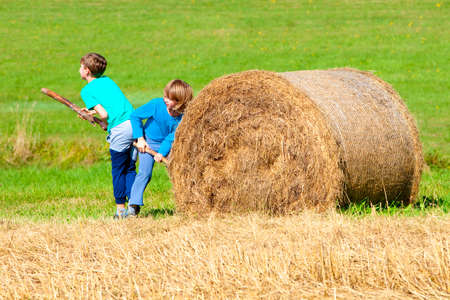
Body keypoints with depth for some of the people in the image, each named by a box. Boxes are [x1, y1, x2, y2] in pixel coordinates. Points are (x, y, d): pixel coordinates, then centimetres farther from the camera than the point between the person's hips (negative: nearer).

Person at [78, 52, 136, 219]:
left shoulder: (87, 90, 1)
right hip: (136, 124, 6)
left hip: (120, 129, -6)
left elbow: (104, 114, -8)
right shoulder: (107, 80, 21)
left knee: (118, 170, 7)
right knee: (130, 169, 13)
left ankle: (120, 208, 10)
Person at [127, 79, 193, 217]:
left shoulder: (182, 116, -20)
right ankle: (133, 206, -13)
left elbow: (173, 136, -16)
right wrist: (140, 138, -13)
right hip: (148, 143, -2)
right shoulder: (156, 105, -23)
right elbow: (135, 115, -11)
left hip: (168, 145, 2)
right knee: (145, 173, -15)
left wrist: (162, 152, -28)